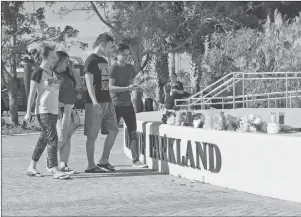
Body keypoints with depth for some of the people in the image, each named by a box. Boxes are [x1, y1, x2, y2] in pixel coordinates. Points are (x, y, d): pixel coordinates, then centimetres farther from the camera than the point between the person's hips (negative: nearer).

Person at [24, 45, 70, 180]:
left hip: (53, 111, 8)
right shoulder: (39, 72, -8)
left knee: (44, 139, 12)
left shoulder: (53, 73, 16)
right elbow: (32, 93, -9)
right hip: (43, 111, -8)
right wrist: (28, 112, -11)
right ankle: (55, 170, -19)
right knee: (53, 139, -16)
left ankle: (31, 167, 21)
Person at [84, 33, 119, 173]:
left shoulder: (104, 61, 17)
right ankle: (91, 165, 4)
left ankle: (104, 161, 18)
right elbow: (89, 83, -17)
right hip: (95, 104, -9)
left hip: (107, 102, 9)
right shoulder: (91, 61, -9)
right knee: (92, 135, -2)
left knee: (113, 131, 7)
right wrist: (95, 102, -27)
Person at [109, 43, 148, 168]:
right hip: (116, 105, -6)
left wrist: (136, 88, 2)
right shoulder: (113, 69, -7)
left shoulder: (130, 68, 12)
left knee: (133, 133, 0)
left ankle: (135, 160, 1)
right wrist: (127, 88, -23)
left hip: (128, 104, 6)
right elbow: (111, 87, -15)